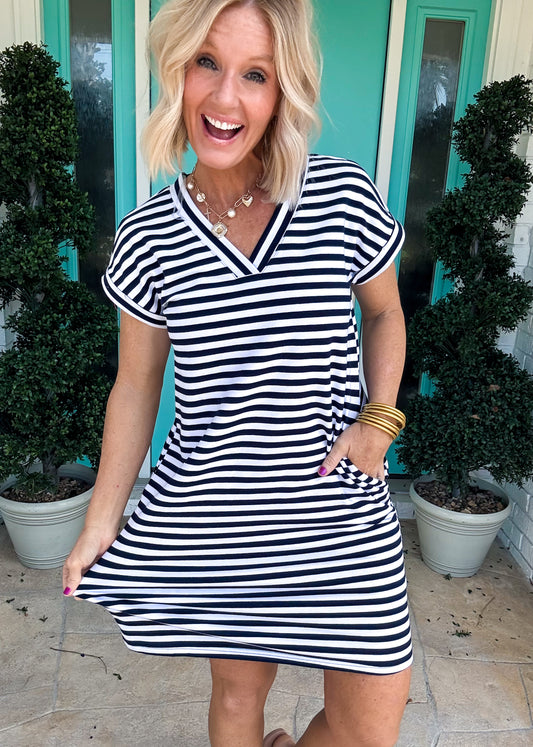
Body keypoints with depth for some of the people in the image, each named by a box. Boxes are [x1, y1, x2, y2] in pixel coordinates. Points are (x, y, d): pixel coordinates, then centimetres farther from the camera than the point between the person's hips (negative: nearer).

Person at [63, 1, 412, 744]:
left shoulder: (346, 198, -8)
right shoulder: (147, 238, -7)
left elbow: (384, 313, 9)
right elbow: (136, 387, 2)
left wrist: (379, 419, -5)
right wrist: (100, 524, 4)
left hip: (340, 513, 1)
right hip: (209, 517, 0)